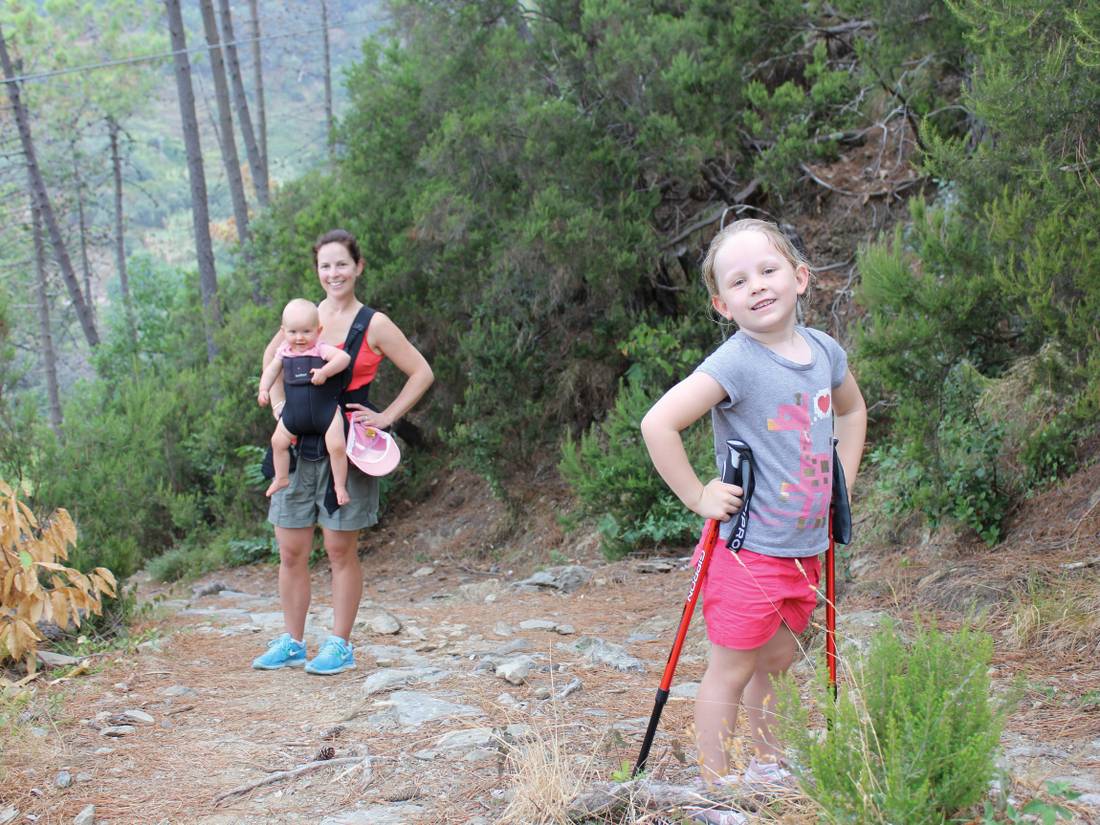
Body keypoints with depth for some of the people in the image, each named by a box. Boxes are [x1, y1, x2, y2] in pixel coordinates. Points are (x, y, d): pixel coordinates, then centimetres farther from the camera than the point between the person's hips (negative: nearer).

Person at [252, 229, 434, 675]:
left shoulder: (374, 325, -4)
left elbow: (421, 373, 0)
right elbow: (272, 354, 24)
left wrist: (385, 417, -6)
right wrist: (278, 402, 10)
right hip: (298, 447, 4)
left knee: (341, 550, 3)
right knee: (290, 551, 6)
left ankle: (340, 646, 14)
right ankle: (292, 643, 19)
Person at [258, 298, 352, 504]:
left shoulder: (321, 350, -12)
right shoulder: (284, 352, 4)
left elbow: (344, 358, -24)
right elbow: (271, 370, 15)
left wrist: (324, 372, -32)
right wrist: (264, 390, 0)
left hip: (325, 410, -5)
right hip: (294, 412, 5)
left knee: (337, 446, -13)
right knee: (278, 441, 7)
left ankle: (340, 485, 4)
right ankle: (281, 478, 27)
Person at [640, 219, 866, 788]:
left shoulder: (824, 351, 2)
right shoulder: (736, 363, -20)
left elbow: (851, 411, 25)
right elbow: (658, 424, -26)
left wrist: (841, 486, 16)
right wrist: (698, 497, -20)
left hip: (807, 549, 7)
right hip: (749, 549, -7)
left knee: (779, 661, 20)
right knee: (731, 671, 3)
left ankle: (767, 769, 36)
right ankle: (716, 789, 14)